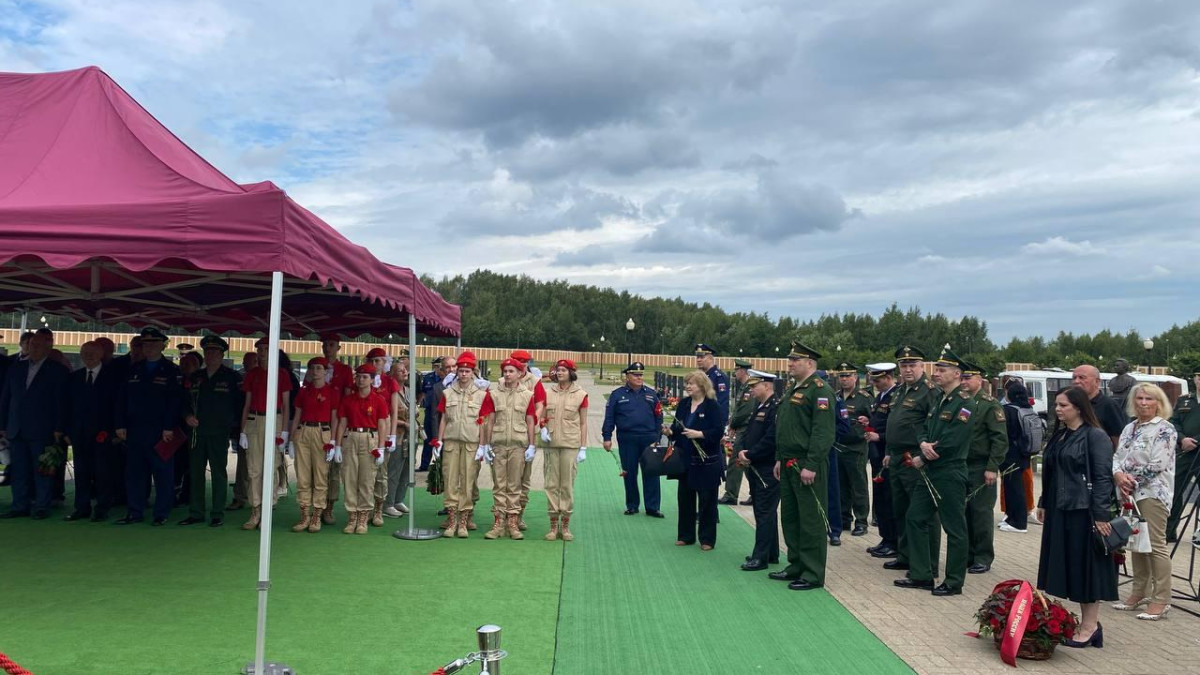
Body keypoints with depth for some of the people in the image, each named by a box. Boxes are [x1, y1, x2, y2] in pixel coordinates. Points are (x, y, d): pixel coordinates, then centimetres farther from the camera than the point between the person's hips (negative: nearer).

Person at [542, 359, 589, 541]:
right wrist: (543, 429, -7)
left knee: (567, 485, 1)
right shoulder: (548, 392, 9)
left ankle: (565, 526, 10)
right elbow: (542, 417, 14)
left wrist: (583, 447, -2)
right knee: (551, 485, 3)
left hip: (571, 445, -2)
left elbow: (583, 423, 3)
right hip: (551, 444, 2)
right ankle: (553, 525, 11)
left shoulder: (580, 394, 1)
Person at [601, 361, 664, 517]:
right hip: (627, 440, -1)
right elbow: (609, 417, 2)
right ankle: (632, 505, 19)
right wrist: (607, 437, -3)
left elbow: (658, 417, 9)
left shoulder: (651, 394, 9)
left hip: (649, 439, 1)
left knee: (651, 473, -1)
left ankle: (652, 507, 5)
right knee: (629, 473, 7)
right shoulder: (617, 394, 3)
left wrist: (657, 438, 3)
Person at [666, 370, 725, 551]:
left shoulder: (713, 406, -11)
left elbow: (718, 432, -16)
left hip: (706, 461, -6)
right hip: (686, 458, 6)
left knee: (707, 500, 3)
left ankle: (707, 539, 14)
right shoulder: (683, 403, 8)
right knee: (684, 497, 11)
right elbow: (677, 425, 13)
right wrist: (670, 431, -7)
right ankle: (686, 536, 24)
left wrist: (699, 434, -25)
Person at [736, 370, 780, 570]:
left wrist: (750, 455, -16)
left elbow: (771, 439, -23)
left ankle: (761, 557, 0)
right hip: (755, 469, 10)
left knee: (764, 513, -5)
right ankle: (771, 554, 25)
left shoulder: (777, 407, -16)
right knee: (763, 511, 15)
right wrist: (743, 452, 1)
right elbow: (748, 434, 19)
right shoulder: (758, 408, 16)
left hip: (768, 470, -10)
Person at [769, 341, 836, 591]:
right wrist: (780, 459, 18)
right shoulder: (792, 391, 17)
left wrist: (811, 466, -22)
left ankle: (813, 574, 6)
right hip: (788, 465, 10)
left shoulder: (820, 390, -13)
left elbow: (824, 432, -20)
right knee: (790, 517, 15)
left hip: (807, 466, -10)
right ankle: (796, 565, 26)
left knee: (811, 521, -1)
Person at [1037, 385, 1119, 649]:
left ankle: (1090, 626, 8)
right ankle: (1083, 621, 18)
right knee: (1066, 565, 9)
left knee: (1085, 565, -1)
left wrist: (1101, 515, -17)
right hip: (1058, 510, 8)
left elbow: (1103, 478, -14)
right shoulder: (1059, 435, 13)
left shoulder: (1096, 436, -10)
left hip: (1083, 511, -8)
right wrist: (1043, 503, 18)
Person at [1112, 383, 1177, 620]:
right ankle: (1139, 592, 23)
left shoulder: (1165, 429, -8)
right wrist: (1119, 475, -9)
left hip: (1153, 493, -7)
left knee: (1156, 544, -6)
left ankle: (1161, 599, 0)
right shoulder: (1129, 428, 14)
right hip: (1130, 494, 7)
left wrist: (1132, 480, -9)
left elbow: (1158, 464, -15)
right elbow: (1117, 456, 11)